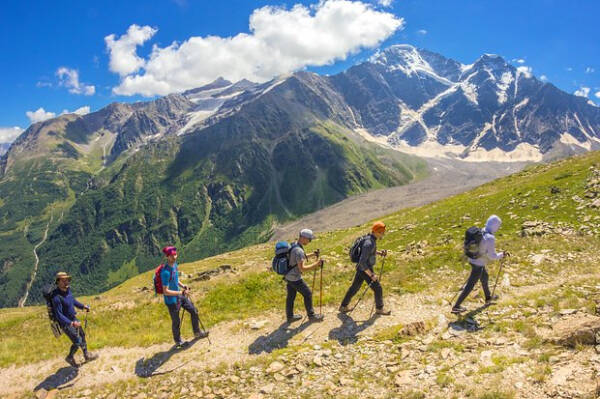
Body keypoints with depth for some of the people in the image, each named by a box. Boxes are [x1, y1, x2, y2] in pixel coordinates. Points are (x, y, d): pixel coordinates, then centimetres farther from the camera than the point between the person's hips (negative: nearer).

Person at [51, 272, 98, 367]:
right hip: (65, 323, -8)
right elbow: (58, 315, -31)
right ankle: (70, 357, 27)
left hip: (73, 319, 8)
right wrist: (71, 323, -39)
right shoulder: (56, 297, -30)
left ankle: (87, 355, 39)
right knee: (77, 341, -1)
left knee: (82, 335, 20)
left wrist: (83, 306, 4)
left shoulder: (67, 290, -5)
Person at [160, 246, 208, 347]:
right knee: (176, 321, 11)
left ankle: (197, 333, 36)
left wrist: (183, 286, -1)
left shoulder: (175, 264, -2)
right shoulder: (165, 272, -29)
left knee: (194, 311, 16)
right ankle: (178, 341, 35)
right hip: (171, 300, -8)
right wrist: (181, 292, -28)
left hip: (180, 296, 8)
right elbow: (166, 291, -28)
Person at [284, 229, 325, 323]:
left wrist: (312, 255, 16)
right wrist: (316, 264, -25)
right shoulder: (299, 250, -27)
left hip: (288, 276, 9)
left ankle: (290, 316, 30)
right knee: (308, 294, 6)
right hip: (295, 278, -9)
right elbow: (302, 268, -30)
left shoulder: (293, 245, 4)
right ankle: (311, 316, 17)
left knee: (291, 296, 18)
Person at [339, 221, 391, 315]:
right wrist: (371, 275, -25)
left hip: (361, 269, 10)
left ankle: (343, 307, 32)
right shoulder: (369, 243, -29)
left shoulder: (371, 239, 1)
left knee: (355, 287, 19)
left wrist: (379, 253, 6)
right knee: (377, 288, 5)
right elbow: (362, 262, -30)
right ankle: (379, 308, 26)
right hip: (365, 270, -10)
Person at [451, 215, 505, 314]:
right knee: (470, 286, 3)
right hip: (478, 265, -9)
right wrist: (501, 255, -4)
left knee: (485, 277, 31)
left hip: (472, 260, 9)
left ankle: (488, 298, 54)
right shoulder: (490, 238, -27)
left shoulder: (480, 232, -5)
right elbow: (492, 256, -22)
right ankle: (456, 307, 9)